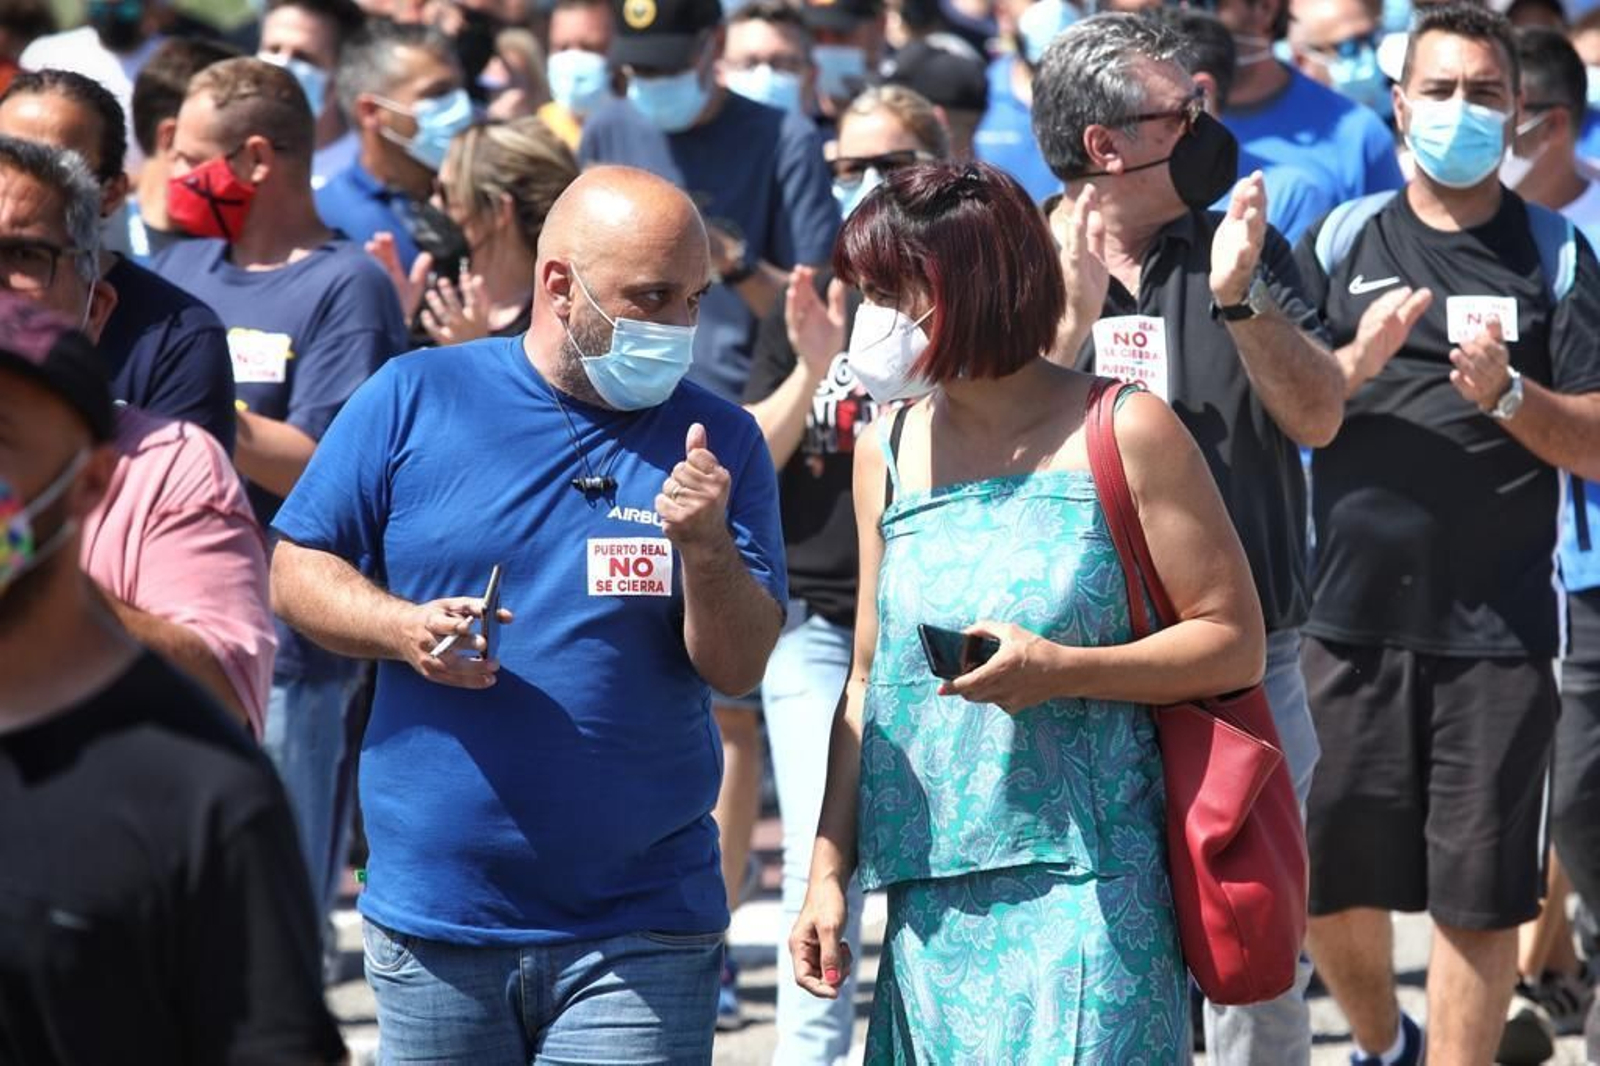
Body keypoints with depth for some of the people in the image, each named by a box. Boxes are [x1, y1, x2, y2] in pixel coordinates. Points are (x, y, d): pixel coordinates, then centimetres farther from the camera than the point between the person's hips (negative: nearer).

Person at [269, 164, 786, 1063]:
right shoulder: (417, 399, 1)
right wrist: (405, 629, -15)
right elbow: (298, 571, 4)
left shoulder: (718, 441, 3)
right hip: (433, 921, 0)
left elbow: (741, 668, -1)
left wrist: (708, 549, -19)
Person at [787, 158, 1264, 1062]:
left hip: (1082, 892, -5)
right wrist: (828, 869, 10)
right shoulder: (889, 452, 12)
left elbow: (1235, 641, -4)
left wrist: (1061, 670, -17)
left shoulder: (1123, 436, -3)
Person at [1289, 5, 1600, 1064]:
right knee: (1329, 879, 7)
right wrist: (1356, 363, -14)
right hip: (1350, 614, 2)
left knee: (1478, 895, -1)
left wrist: (1505, 393, -18)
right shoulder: (1339, 243, 9)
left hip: (1497, 626, -1)